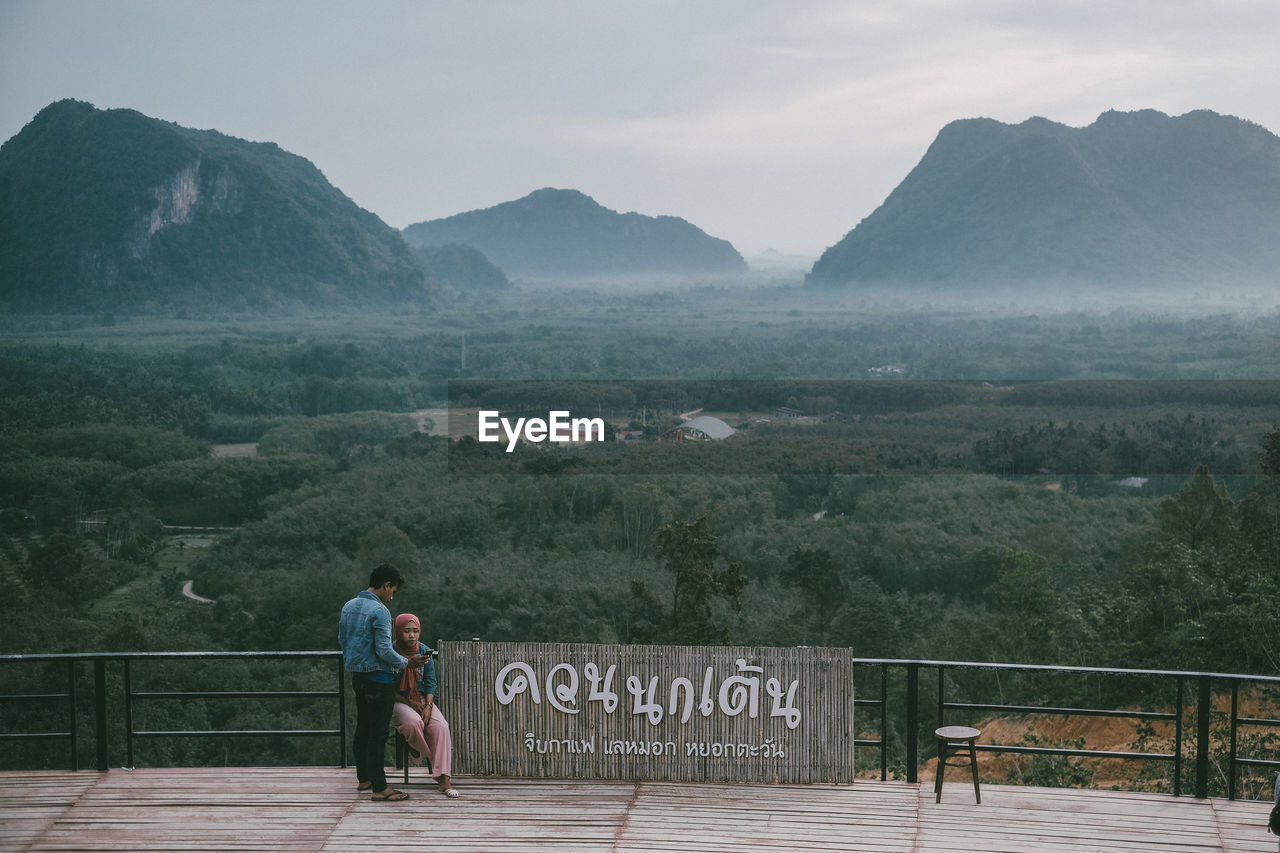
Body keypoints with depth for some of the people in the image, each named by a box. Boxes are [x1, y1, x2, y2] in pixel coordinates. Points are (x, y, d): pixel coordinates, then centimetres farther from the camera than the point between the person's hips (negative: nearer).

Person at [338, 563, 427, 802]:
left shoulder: (348, 606, 9)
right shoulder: (379, 611, -19)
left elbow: (342, 639, 19)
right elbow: (384, 651, -21)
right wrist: (406, 663, -7)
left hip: (358, 676, 9)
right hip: (379, 679, -9)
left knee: (363, 728, 18)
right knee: (378, 734, -6)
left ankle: (364, 778, 27)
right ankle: (379, 788, -4)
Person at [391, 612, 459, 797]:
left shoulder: (424, 651, 3)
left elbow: (430, 682, 6)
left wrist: (428, 705, -11)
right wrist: (409, 703, -14)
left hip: (421, 698, 4)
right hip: (398, 701, -4)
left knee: (440, 726, -24)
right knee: (413, 722, -37)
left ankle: (443, 779, -26)